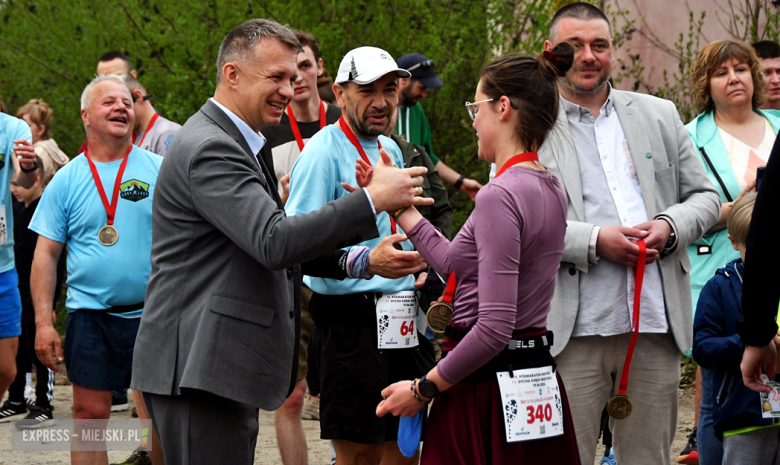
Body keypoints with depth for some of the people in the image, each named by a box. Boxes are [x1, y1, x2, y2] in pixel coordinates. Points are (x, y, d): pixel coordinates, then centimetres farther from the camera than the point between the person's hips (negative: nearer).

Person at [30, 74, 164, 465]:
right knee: (90, 416, 1)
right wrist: (43, 323, -4)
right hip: (90, 316, 0)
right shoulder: (67, 179, 5)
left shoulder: (159, 170, 4)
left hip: (154, 314, 0)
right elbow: (45, 256, 5)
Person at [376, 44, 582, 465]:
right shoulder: (550, 189, 10)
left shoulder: (499, 196, -18)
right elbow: (460, 265, 16)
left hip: (487, 387, -9)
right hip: (538, 378, 9)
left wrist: (423, 389, -12)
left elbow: (494, 327, -22)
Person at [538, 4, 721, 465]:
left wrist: (670, 226, -6)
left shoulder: (660, 115, 16)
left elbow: (704, 197, 17)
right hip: (574, 332, -3)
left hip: (656, 325, 4)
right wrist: (594, 241, -15)